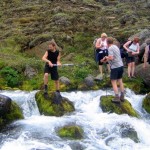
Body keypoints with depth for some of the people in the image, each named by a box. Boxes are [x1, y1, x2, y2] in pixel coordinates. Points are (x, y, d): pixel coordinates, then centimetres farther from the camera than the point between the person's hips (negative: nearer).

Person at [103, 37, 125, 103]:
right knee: (120, 81, 15)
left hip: (115, 67, -8)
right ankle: (122, 96, 18)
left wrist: (106, 57, -3)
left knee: (113, 82, -1)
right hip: (120, 65, 8)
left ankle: (117, 97, -4)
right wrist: (107, 59, 20)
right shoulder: (116, 47, 13)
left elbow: (111, 58, -23)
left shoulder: (110, 48, -13)